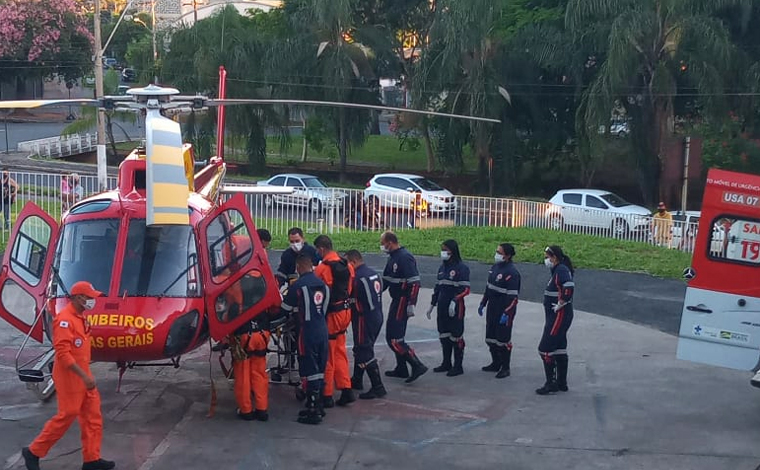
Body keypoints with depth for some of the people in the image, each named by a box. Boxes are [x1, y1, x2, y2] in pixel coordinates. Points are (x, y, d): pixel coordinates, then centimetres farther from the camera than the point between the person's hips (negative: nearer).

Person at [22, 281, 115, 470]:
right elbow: (63, 353, -25)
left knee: (93, 416, 8)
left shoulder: (80, 317, 10)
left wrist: (86, 374, 18)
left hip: (82, 375, 9)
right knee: (66, 416, -1)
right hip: (70, 377, -9)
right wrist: (84, 376, -26)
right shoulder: (65, 319, -20)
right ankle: (33, 452, 13)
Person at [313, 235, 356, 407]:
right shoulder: (347, 266, 4)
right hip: (345, 311, 7)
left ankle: (327, 395, 10)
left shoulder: (322, 269, -19)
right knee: (339, 352, 17)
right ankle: (346, 390, 14)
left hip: (331, 314, -7)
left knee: (327, 356, 3)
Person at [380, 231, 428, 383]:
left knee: (395, 339, -12)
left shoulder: (405, 258, -18)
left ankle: (417, 366, -8)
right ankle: (401, 369, 25)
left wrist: (411, 304, -25)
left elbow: (414, 283, -23)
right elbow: (385, 279, 21)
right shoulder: (392, 258, 13)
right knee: (391, 335, 16)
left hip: (403, 302, -10)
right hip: (396, 301, 10)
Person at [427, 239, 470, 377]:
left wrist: (454, 301, -24)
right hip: (442, 307, 8)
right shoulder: (442, 267, 12)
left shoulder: (461, 268, -11)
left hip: (455, 308, -8)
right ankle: (446, 363, 26)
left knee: (456, 336, 0)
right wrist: (432, 305, 18)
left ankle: (458, 367, 9)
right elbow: (437, 287, 18)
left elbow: (466, 289, -15)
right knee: (444, 335, 14)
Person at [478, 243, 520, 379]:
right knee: (490, 337, 15)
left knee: (503, 339, -1)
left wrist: (506, 314, -23)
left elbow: (513, 296, -21)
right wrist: (483, 304, 20)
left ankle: (505, 368, 11)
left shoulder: (511, 272, -18)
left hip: (504, 310, -9)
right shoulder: (495, 267, 8)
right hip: (492, 309, 9)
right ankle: (496, 364, 30)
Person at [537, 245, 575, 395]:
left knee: (545, 349, -8)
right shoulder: (558, 270, 14)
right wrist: (558, 305, 11)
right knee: (559, 349, 15)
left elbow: (569, 287, -32)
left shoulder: (561, 270, -17)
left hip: (559, 316, -11)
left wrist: (560, 304, -23)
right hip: (557, 316, 11)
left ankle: (551, 383, -3)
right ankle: (561, 383, 23)